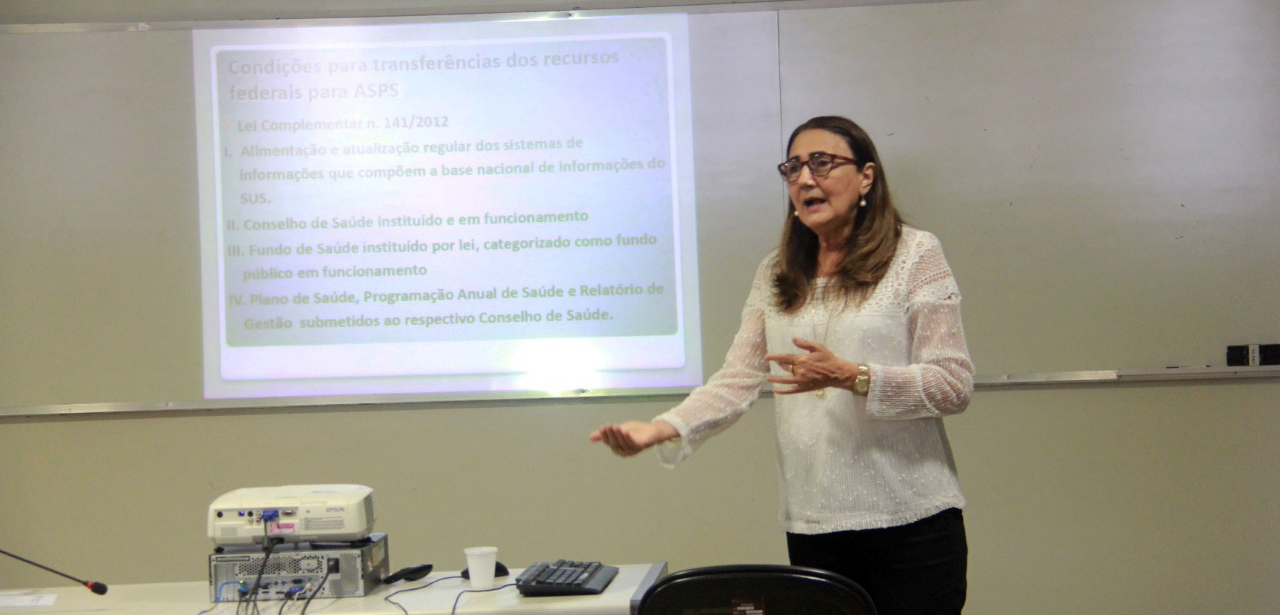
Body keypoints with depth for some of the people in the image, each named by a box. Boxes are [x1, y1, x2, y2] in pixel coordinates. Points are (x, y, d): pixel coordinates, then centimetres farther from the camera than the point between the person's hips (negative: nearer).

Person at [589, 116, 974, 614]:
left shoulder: (915, 254, -2)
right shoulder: (776, 274, 12)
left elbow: (955, 385, -7)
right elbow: (736, 381, 4)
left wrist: (851, 376, -21)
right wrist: (662, 429, -13)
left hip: (910, 522, -3)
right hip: (812, 523, 4)